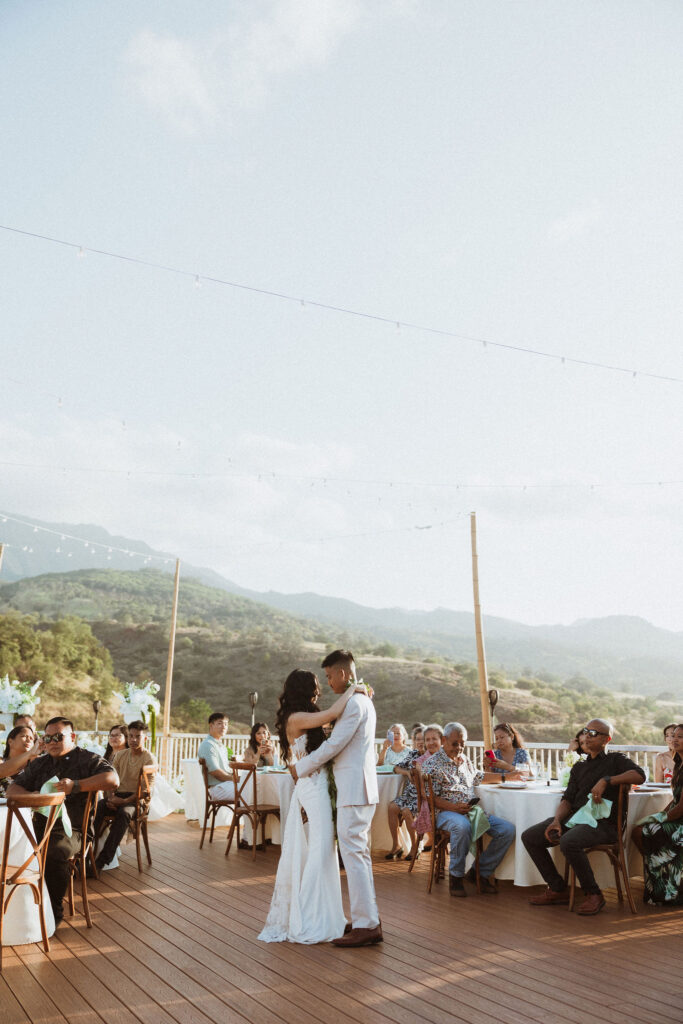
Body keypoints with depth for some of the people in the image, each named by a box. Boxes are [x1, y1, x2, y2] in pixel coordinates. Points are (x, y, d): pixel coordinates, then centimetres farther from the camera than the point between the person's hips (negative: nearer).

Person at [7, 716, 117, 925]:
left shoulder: (87, 760, 5)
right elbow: (12, 790, 21)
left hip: (70, 829, -5)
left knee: (53, 853, -33)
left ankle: (54, 912, -14)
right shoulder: (40, 763, 23)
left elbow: (113, 780, -11)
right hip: (39, 826, 5)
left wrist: (76, 786, -22)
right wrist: (30, 796, -4)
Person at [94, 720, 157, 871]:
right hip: (117, 796, 4)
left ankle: (103, 860, -35)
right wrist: (111, 798, -8)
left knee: (123, 813, -37)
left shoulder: (149, 759, -3)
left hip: (136, 799, -4)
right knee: (96, 808, -28)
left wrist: (125, 801, -20)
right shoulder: (120, 755, 13)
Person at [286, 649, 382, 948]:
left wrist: (301, 768, -6)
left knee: (353, 854, -8)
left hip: (354, 790, -11)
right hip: (360, 788, 11)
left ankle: (366, 926, -5)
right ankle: (367, 920, 21)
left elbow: (334, 745, -17)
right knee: (359, 854, 15)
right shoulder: (363, 701, 18)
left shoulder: (354, 703, -15)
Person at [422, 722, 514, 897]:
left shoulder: (465, 760, 22)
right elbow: (430, 797, -8)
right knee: (462, 826, -42)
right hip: (446, 812, -7)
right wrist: (454, 807, -21)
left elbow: (479, 777, 39)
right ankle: (456, 876, -19)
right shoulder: (432, 764, -2)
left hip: (472, 811, 7)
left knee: (508, 829, -13)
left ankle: (480, 871, -1)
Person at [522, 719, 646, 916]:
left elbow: (640, 775, -14)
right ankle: (558, 890, 5)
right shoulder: (579, 767, 23)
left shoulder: (615, 759, 6)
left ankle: (594, 894, -13)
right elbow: (568, 799, 13)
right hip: (575, 818, 7)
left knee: (569, 842, -35)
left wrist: (606, 780, -22)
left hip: (603, 822, -7)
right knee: (529, 837, -4)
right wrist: (557, 821, -6)